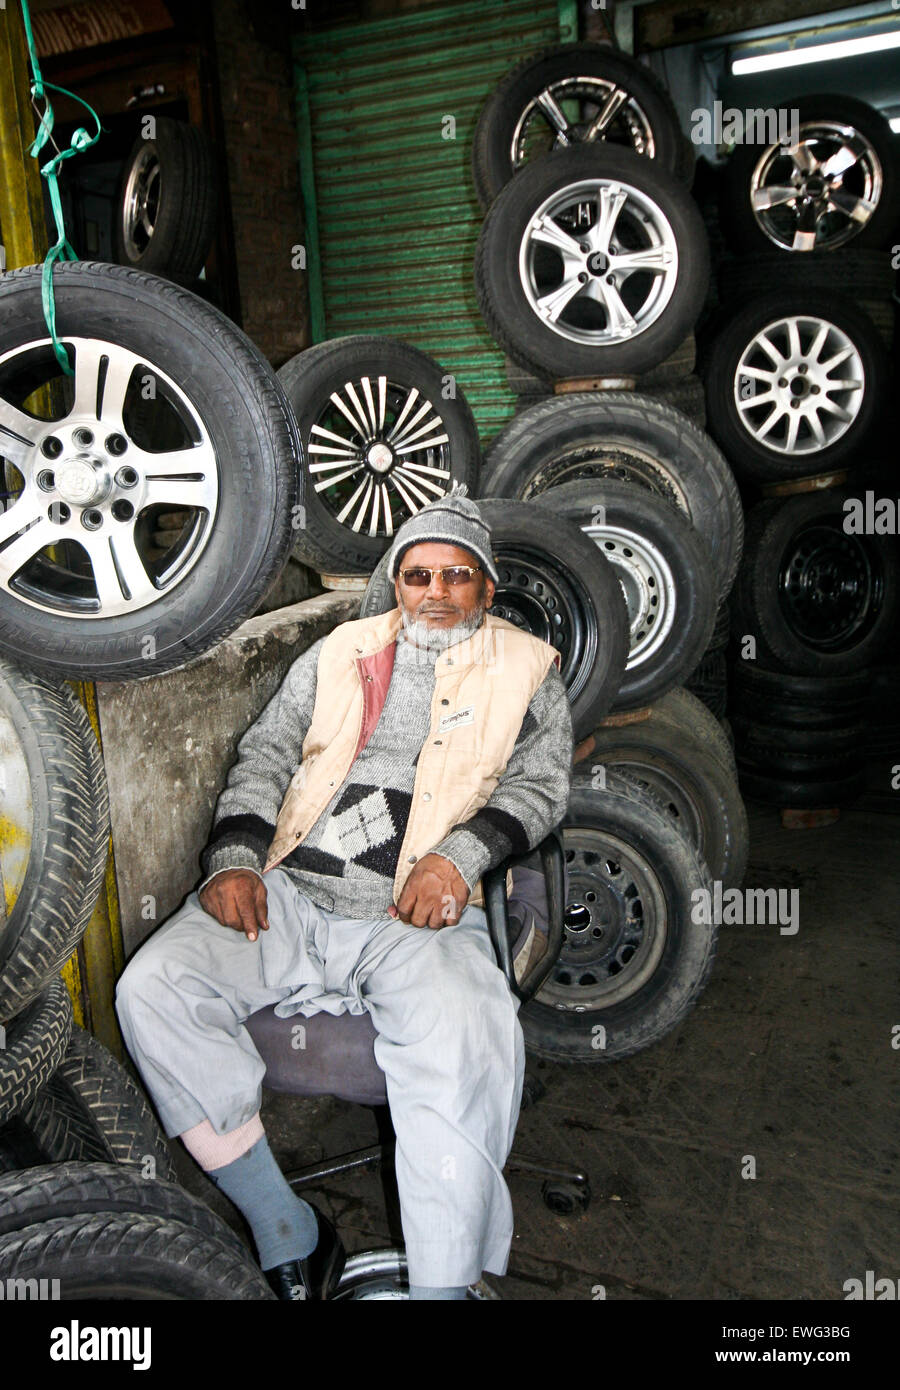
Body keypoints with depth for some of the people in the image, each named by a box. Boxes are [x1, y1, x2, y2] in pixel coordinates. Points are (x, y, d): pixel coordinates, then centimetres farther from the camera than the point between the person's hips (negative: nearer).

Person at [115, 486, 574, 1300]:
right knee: (152, 989, -19)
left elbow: (542, 781, 5)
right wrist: (234, 858, -2)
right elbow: (267, 751, 16)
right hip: (286, 896, 4)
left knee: (469, 1044, -33)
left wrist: (459, 855, -14)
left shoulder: (525, 668, 17)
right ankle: (290, 1240, -7)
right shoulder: (341, 651, 22)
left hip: (416, 914, -3)